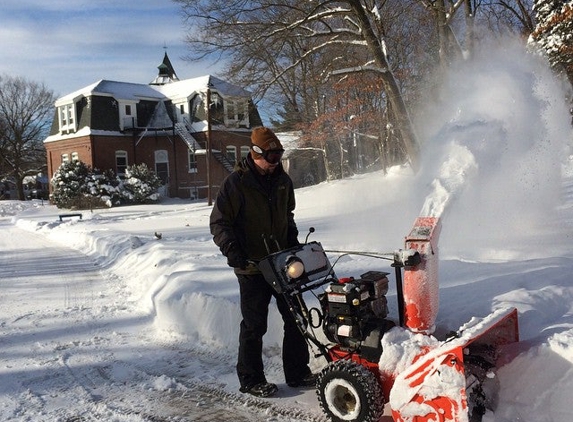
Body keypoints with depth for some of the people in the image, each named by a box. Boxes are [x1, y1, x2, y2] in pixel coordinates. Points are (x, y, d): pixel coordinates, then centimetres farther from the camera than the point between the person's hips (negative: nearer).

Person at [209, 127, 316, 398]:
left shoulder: (282, 181, 7)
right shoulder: (236, 183, -11)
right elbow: (219, 223, -9)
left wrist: (293, 241, 10)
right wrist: (232, 249, -20)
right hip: (252, 267, -6)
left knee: (295, 318, 11)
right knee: (254, 325, 4)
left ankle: (297, 373, 25)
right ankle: (250, 380, 20)